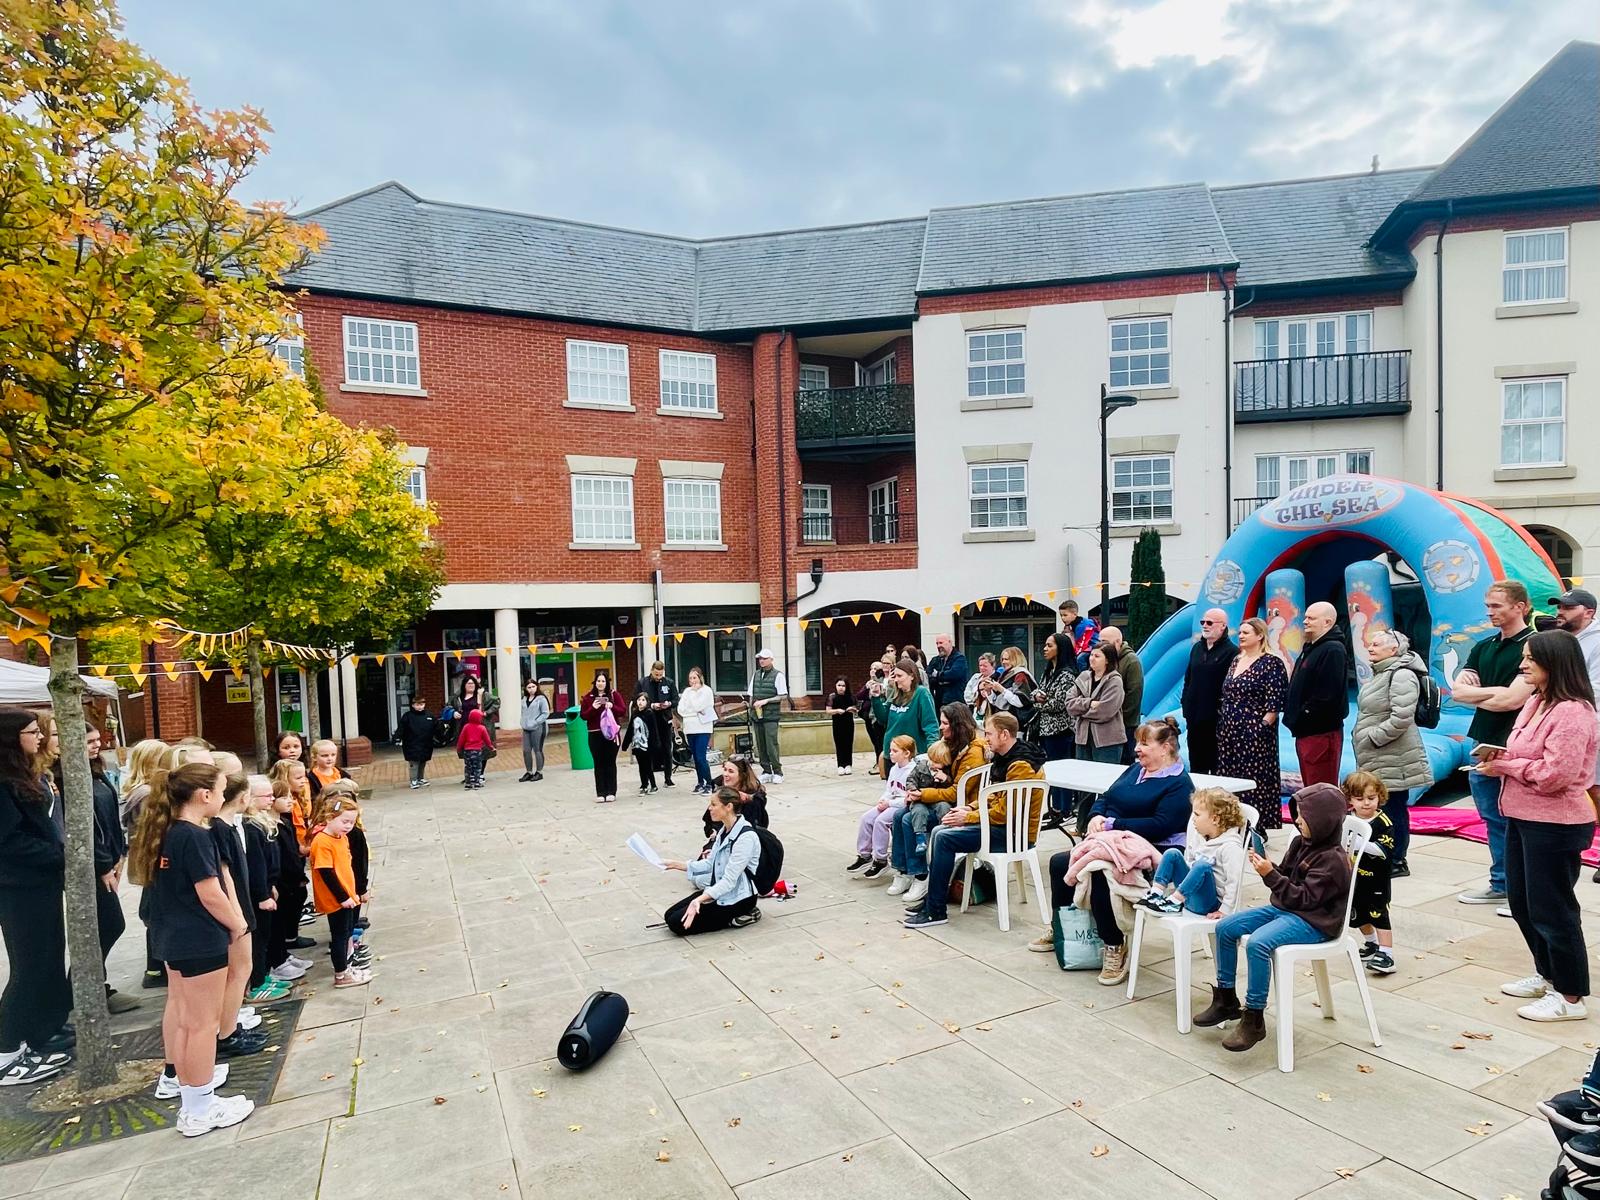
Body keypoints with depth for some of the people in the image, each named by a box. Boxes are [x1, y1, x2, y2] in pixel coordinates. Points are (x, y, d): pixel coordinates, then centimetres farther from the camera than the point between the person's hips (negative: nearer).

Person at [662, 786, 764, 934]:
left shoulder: (745, 836, -23)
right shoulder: (723, 829, 6)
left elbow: (729, 880, -27)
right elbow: (710, 864, 12)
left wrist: (699, 900, -36)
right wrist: (678, 865, 4)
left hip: (738, 898, -9)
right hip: (719, 889, 9)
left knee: (678, 923, -13)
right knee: (670, 915, 3)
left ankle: (741, 914, -3)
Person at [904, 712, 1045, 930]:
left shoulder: (1020, 766, -20)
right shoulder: (1004, 758, 11)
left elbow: (1005, 812, -22)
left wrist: (968, 817, -14)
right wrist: (969, 809, 3)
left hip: (1014, 832, -10)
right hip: (1001, 823, 10)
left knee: (945, 838, -18)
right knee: (938, 832, 3)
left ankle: (936, 911, -10)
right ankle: (933, 897, 9)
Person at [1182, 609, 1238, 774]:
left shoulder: (1232, 651, -8)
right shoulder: (1197, 648, 14)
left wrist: (1223, 709, -15)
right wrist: (1185, 702, 10)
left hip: (1216, 718, -7)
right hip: (1194, 716, 7)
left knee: (1216, 764, 1)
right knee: (1196, 762, 14)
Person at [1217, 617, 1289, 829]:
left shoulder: (1271, 663, -7)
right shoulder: (1236, 660, 15)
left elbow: (1274, 702, -12)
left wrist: (1263, 728, -16)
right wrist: (1222, 722, 14)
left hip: (1254, 733, -7)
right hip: (1229, 731, 7)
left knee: (1255, 781, -4)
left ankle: (1261, 827, 2)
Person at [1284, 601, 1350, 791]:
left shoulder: (1333, 650, -14)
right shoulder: (1311, 648, 17)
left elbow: (1326, 695, -23)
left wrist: (1304, 715, -14)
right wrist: (1292, 715, 12)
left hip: (1322, 733, -10)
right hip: (1306, 732, 10)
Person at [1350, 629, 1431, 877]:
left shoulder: (1402, 675, -15)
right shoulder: (1379, 674, 17)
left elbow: (1401, 719, -24)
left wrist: (1372, 737, -17)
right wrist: (1360, 735, 15)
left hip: (1393, 760, -10)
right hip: (1377, 760, 10)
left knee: (1393, 809, -2)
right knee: (1380, 808, 15)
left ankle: (1397, 861, 7)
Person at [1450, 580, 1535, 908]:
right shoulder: (1483, 647, 12)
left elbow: (1513, 699, -18)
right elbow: (1457, 690, 6)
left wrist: (1471, 693, -3)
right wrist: (1493, 691, -11)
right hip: (1484, 745, 7)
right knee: (1494, 819, 14)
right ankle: (1500, 884, 25)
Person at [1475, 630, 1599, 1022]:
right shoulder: (1536, 702, 10)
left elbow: (1554, 774, -25)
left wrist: (1504, 765, -15)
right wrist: (1498, 757, 1)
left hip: (1554, 825, -10)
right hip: (1523, 818, 10)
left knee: (1551, 909, 2)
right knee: (1522, 903, 19)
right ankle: (1547, 975, 35)